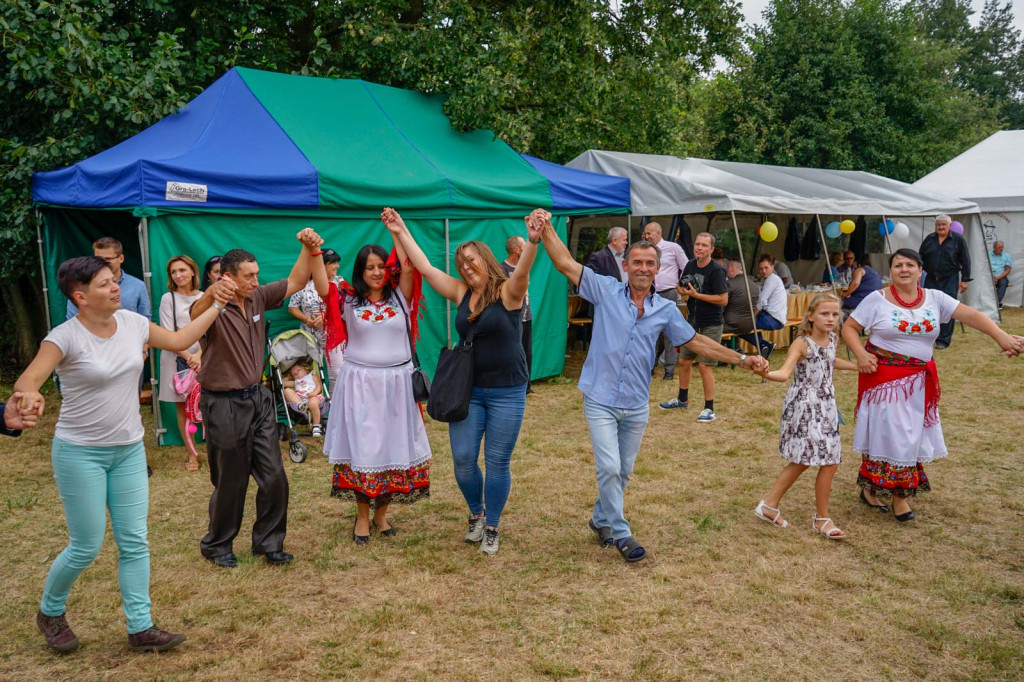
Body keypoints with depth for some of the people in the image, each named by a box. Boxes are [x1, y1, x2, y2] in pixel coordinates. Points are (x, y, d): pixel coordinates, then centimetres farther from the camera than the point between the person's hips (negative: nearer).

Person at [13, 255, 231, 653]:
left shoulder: (132, 322, 0)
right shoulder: (65, 337, -16)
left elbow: (178, 341, 14)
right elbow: (28, 379, -26)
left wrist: (215, 307, 13)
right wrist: (29, 396, -50)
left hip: (129, 450, 5)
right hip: (80, 453, -5)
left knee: (135, 543, 5)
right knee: (86, 547, 2)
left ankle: (140, 629, 14)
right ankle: (50, 613, 31)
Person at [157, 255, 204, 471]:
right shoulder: (168, 298, 1)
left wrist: (199, 355, -11)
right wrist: (188, 356, -11)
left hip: (202, 357, 1)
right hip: (176, 358, -1)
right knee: (182, 408, 4)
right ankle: (192, 453, 12)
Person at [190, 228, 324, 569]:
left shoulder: (258, 298, 1)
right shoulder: (214, 308, -19)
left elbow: (295, 282, 7)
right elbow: (195, 315, -42)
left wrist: (309, 248, -9)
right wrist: (213, 293, -65)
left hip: (257, 399, 6)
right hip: (224, 404, -6)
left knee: (274, 477, 8)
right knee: (231, 483, 8)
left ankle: (268, 542, 25)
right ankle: (216, 545, 30)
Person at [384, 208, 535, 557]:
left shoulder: (508, 291, -9)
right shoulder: (462, 292, 5)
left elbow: (522, 270, -30)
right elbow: (425, 267, 6)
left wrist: (533, 241, -49)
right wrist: (401, 233, 4)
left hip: (507, 392, -4)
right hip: (467, 390, 5)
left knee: (497, 462, 4)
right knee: (462, 459, 4)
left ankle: (491, 528, 22)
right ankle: (476, 514, 31)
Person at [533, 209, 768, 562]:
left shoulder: (666, 310, 4)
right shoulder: (606, 290, -4)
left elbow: (696, 342, 11)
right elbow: (566, 263, -8)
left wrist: (741, 359, 8)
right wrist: (546, 229, -21)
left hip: (636, 406, 4)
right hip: (601, 400, -3)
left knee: (623, 471, 13)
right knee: (609, 468, -9)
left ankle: (601, 519, 36)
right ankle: (620, 533, 9)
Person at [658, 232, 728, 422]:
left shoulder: (716, 270, -17)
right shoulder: (690, 265, 5)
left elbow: (723, 299, -21)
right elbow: (683, 289, 19)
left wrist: (696, 295, -20)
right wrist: (683, 291, -6)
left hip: (711, 325, -8)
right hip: (693, 322, 8)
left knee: (705, 366, -8)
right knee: (684, 361, 17)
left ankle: (709, 409, 4)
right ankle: (682, 399, 37)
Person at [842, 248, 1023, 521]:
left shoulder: (935, 298, 2)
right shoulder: (877, 299, -6)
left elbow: (970, 315, -8)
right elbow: (849, 328, -3)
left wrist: (1001, 336, -22)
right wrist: (861, 354, -20)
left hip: (918, 380, 4)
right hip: (883, 376, -4)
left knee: (910, 435, 8)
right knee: (886, 432, -2)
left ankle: (900, 494, 21)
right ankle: (870, 487, 15)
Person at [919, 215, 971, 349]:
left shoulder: (958, 240, -1)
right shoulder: (929, 239, 9)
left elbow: (965, 261, 0)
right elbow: (920, 258, 15)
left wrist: (964, 280, -4)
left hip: (950, 281, -3)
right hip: (931, 280, 3)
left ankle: (944, 340, 3)